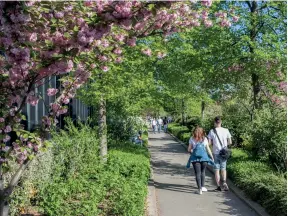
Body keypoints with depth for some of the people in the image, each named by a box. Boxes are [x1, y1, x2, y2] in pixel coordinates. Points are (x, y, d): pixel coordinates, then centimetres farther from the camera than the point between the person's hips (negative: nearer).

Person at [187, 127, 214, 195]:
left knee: (197, 173, 2)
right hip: (204, 157, 1)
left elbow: (189, 149, 3)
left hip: (195, 158, -1)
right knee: (203, 172, 19)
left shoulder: (192, 139, 2)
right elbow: (208, 150, 6)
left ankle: (200, 189, -3)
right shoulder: (205, 139, 5)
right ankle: (203, 186, 20)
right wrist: (212, 157, 16)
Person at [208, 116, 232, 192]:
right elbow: (230, 142, 1)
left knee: (216, 170, 7)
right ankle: (224, 182, -3)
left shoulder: (212, 131, -8)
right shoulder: (226, 130, -3)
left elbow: (209, 143, -8)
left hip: (215, 153, -2)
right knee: (223, 169, 16)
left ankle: (218, 186, 8)